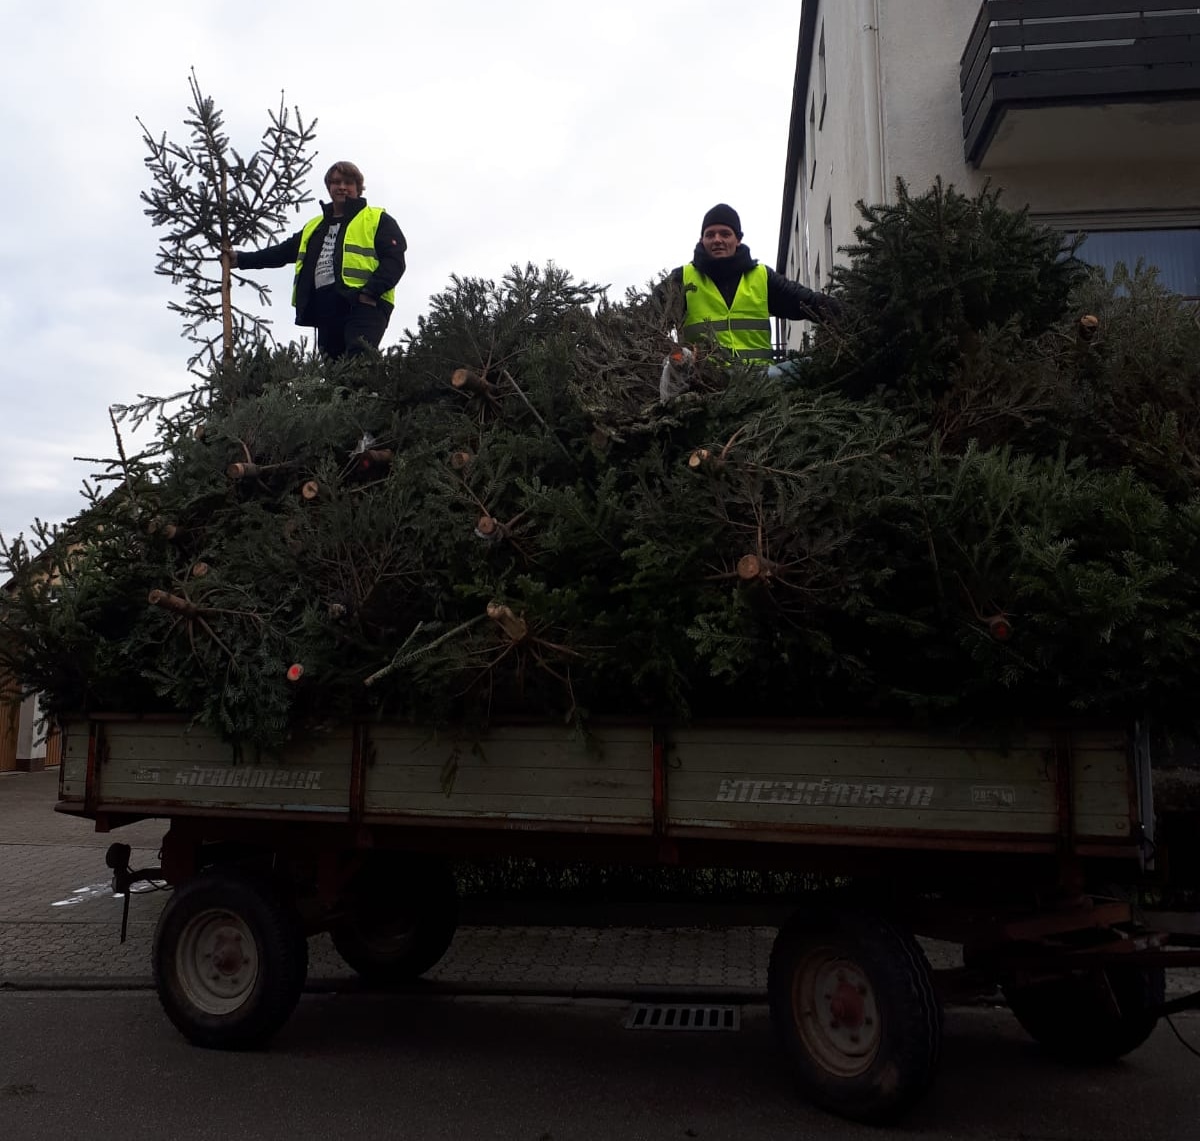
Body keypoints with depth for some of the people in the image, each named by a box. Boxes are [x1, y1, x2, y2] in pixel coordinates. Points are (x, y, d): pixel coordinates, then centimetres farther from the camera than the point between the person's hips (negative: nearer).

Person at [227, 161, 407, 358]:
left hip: (364, 304, -6)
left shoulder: (378, 220, 11)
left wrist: (371, 291, -16)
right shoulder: (314, 227, 30)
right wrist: (241, 259, 23)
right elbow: (283, 252, 32)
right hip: (325, 307, 6)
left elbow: (394, 260, -2)